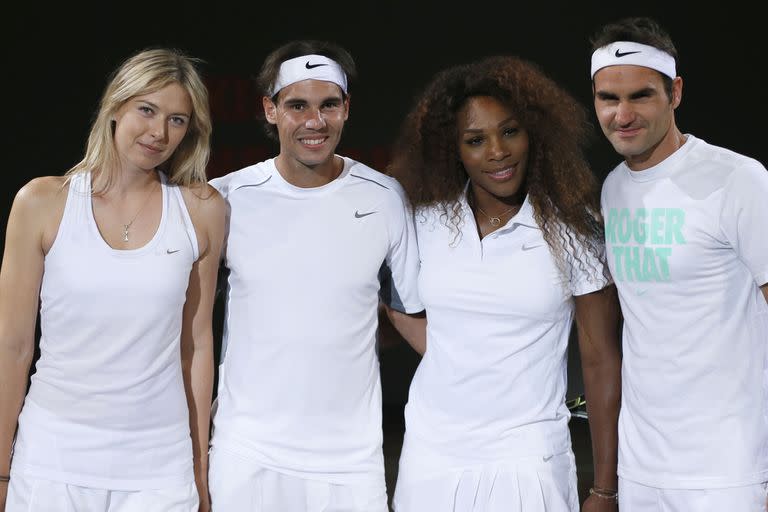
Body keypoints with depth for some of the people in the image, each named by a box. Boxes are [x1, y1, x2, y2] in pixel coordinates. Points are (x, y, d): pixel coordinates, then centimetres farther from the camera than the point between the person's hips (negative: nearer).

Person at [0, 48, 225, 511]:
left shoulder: (202, 210, 1)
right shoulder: (42, 202, -3)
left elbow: (197, 343, 6)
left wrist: (201, 470, 7)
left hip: (158, 470, 1)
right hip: (53, 460, -1)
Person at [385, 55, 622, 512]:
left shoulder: (573, 230, -7)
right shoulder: (428, 223, -1)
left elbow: (602, 362, -5)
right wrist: (450, 358, 3)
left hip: (527, 460, -3)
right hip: (431, 457, 3)